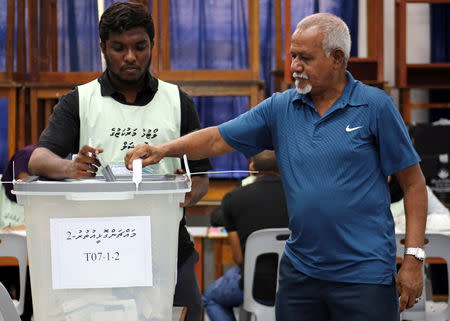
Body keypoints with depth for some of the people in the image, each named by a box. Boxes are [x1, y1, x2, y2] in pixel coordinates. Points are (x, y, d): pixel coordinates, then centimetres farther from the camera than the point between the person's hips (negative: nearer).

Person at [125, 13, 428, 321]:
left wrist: (413, 259, -8)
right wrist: (164, 149, -11)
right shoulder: (280, 108, 6)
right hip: (300, 270, 4)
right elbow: (217, 138, 6)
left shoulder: (376, 106, -5)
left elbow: (413, 183, -3)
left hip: (365, 275, -4)